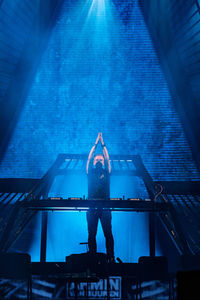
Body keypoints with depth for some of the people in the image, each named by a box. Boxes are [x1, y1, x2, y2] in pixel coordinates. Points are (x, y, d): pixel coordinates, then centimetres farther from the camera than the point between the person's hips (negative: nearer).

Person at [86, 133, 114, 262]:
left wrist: (103, 145, 4)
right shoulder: (90, 172, 13)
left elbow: (108, 159, 5)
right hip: (92, 207, 1)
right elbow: (89, 158, 6)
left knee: (108, 233, -4)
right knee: (91, 234, 2)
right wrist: (96, 144, 5)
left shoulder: (106, 173, 13)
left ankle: (111, 258, -2)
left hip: (105, 207, 0)